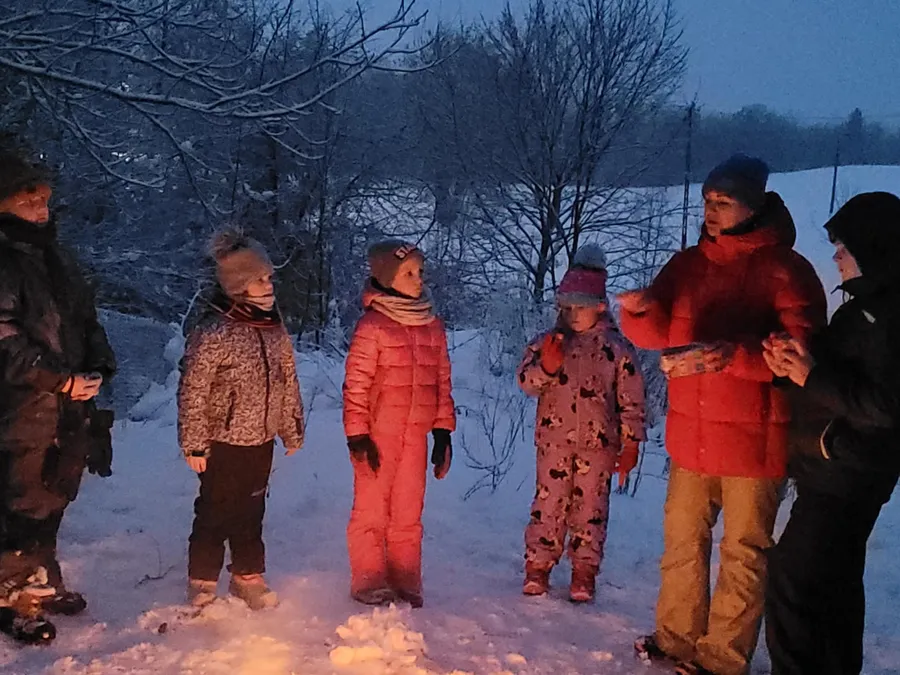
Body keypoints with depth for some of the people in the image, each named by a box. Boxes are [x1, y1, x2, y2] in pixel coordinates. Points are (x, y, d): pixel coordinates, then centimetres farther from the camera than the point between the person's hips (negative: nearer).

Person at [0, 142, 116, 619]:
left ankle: (42, 584, 34)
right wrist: (61, 380, -18)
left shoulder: (55, 257, 14)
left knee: (52, 500, 18)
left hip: (69, 407, 8)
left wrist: (97, 367, 2)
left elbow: (86, 320, 19)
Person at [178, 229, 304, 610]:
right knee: (216, 514, 7)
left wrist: (292, 430, 14)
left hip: (262, 441, 6)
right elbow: (192, 391, -15)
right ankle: (201, 585, 25)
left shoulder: (275, 328, 3)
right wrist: (194, 444, -13)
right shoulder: (212, 332, -18)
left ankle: (248, 578, 33)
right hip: (223, 443, -6)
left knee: (252, 511, 17)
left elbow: (288, 381, 11)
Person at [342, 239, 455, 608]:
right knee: (371, 511, 7)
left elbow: (442, 381, 10)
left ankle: (406, 585, 24)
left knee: (408, 514, 12)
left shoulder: (433, 325, 6)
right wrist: (357, 435, -12)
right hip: (377, 435, -5)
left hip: (416, 435, 5)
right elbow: (355, 384, -10)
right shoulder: (373, 325, -10)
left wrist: (443, 431, 8)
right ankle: (369, 584, 20)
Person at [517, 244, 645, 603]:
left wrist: (631, 444, -1)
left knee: (590, 506, 7)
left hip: (599, 442, -1)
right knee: (549, 502, 6)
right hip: (554, 440, 1)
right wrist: (545, 367, -25)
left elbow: (631, 399, 1)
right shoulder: (546, 342, 2)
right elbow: (526, 382, -5)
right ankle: (538, 566, 17)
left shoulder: (617, 348, -1)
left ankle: (584, 573, 18)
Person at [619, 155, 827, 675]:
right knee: (682, 540, 16)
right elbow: (658, 333, 5)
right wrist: (642, 309, -18)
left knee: (744, 551, 6)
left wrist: (732, 353, -31)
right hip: (691, 434, 5)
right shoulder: (689, 264, 8)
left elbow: (801, 349, -18)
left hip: (754, 437, -5)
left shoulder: (785, 269, -9)